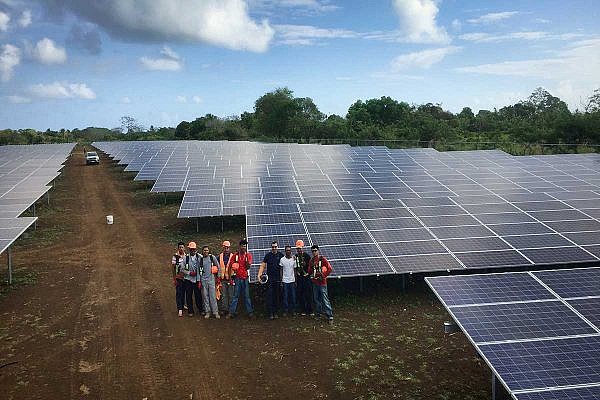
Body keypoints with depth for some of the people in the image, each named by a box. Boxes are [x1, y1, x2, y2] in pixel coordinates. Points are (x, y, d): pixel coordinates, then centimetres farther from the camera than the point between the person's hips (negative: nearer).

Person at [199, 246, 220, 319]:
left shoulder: (212, 257, 2)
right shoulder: (200, 259, 6)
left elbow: (218, 266, 7)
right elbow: (199, 270, 10)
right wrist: (199, 280, 6)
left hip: (211, 279, -2)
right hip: (203, 280, 2)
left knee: (213, 296, -4)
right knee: (205, 296, 4)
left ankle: (215, 312, 0)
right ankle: (207, 312, 11)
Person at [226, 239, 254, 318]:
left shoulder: (248, 255, 3)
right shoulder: (235, 255, 2)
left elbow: (248, 267, -5)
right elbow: (229, 266, 7)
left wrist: (246, 257, -14)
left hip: (245, 278, 0)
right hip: (237, 278, 0)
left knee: (246, 296, 5)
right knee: (235, 295, 1)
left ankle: (250, 312, 10)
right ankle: (231, 312, 4)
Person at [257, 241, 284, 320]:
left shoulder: (280, 255, 5)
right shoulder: (268, 255, 3)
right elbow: (263, 265, 2)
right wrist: (260, 274, -9)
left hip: (278, 278, 1)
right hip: (270, 278, -1)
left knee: (276, 295, 6)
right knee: (270, 295, -4)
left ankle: (275, 312, 14)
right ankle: (270, 313, 0)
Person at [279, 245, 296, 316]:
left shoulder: (293, 259, 4)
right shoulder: (282, 259, -2)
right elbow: (281, 270, 2)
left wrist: (296, 281, 5)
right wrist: (281, 280, -3)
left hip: (292, 280, 2)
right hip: (285, 280, -2)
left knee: (293, 296, 4)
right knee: (285, 296, 1)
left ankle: (293, 310, 14)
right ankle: (285, 311, 9)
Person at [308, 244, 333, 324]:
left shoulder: (323, 259, -8)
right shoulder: (311, 260, 10)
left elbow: (329, 269, -11)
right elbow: (309, 271, 15)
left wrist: (323, 276, -12)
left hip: (322, 282, -6)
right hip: (314, 283, 6)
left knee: (325, 300, -9)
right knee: (316, 299, 14)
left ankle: (330, 316, -6)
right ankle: (318, 314, 26)